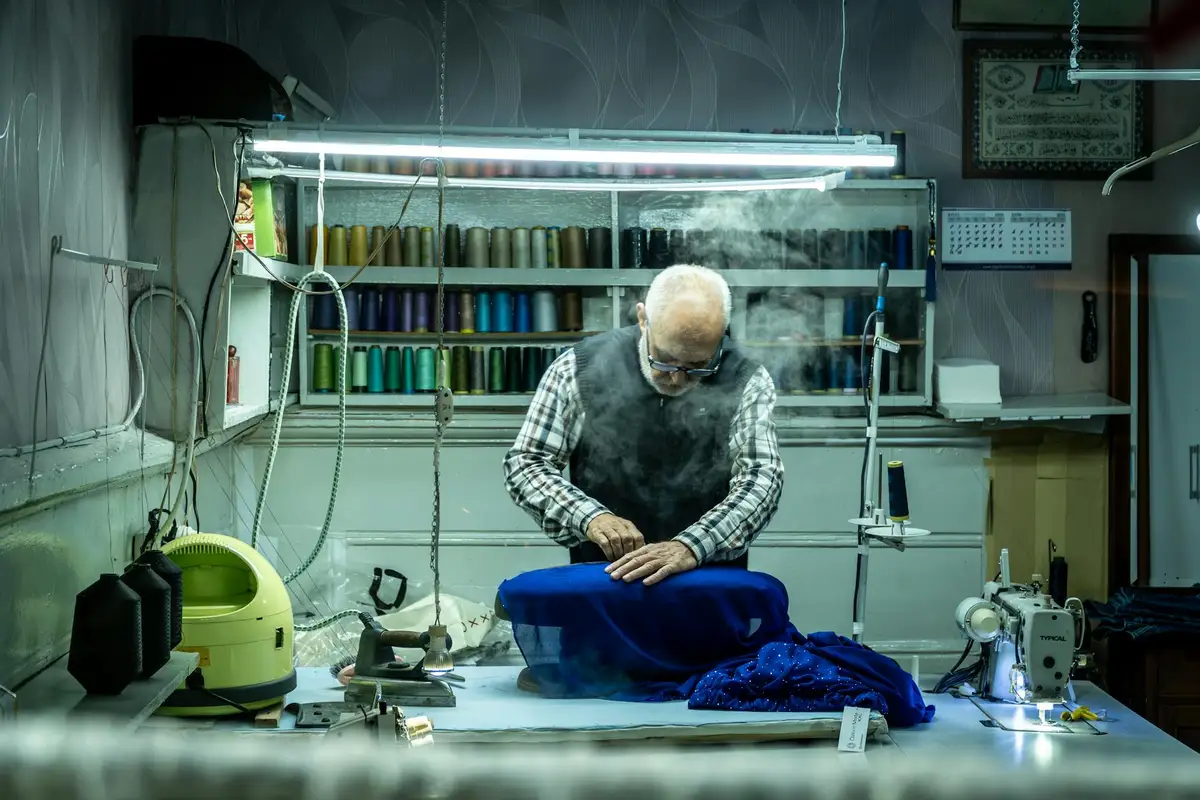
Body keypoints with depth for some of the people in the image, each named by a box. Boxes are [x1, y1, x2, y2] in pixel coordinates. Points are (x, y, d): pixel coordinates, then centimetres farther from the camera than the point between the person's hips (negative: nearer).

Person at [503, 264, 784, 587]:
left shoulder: (747, 383, -2)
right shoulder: (579, 368, -2)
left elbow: (760, 479, -11)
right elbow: (525, 464, 1)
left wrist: (692, 546, -27)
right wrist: (589, 517, -17)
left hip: (709, 587, 0)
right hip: (600, 581, 1)